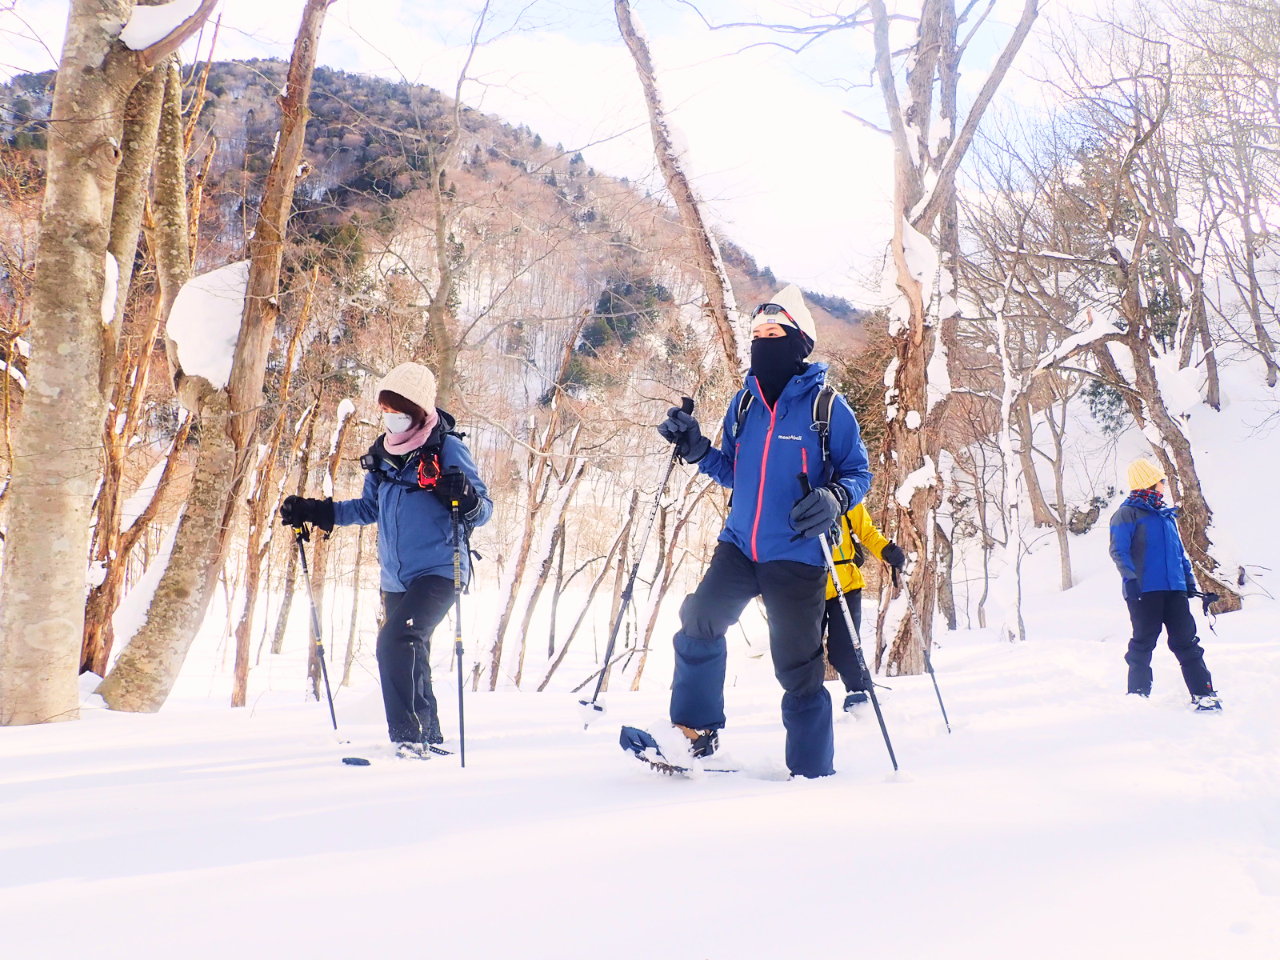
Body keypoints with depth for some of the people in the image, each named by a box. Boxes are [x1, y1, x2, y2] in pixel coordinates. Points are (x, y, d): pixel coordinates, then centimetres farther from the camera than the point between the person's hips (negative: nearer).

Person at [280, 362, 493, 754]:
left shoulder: (447, 448, -9)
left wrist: (467, 499, -33)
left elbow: (484, 510, -11)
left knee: (396, 641, -24)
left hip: (438, 572, -7)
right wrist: (316, 512, 16)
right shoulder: (381, 454, 10)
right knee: (410, 657, 16)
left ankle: (409, 736, -19)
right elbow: (369, 508, 24)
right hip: (396, 579, 7)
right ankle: (428, 736, 34)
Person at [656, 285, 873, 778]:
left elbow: (858, 473, -2)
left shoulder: (827, 405, -6)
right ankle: (697, 731, 13)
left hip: (797, 557, -5)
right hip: (739, 547, 5)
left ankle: (811, 771, 18)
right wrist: (697, 450, 2)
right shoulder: (744, 404, 8)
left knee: (798, 668, 2)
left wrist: (833, 498, -23)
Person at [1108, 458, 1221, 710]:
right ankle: (1138, 696, 9)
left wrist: (1189, 579, 17)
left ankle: (1204, 694, 5)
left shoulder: (1167, 515, 20)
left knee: (1186, 642, 4)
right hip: (1144, 591, -6)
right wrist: (1130, 578, -21)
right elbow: (1118, 550, -9)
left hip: (1174, 590, 6)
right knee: (1143, 644, 0)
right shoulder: (1127, 513, -1)